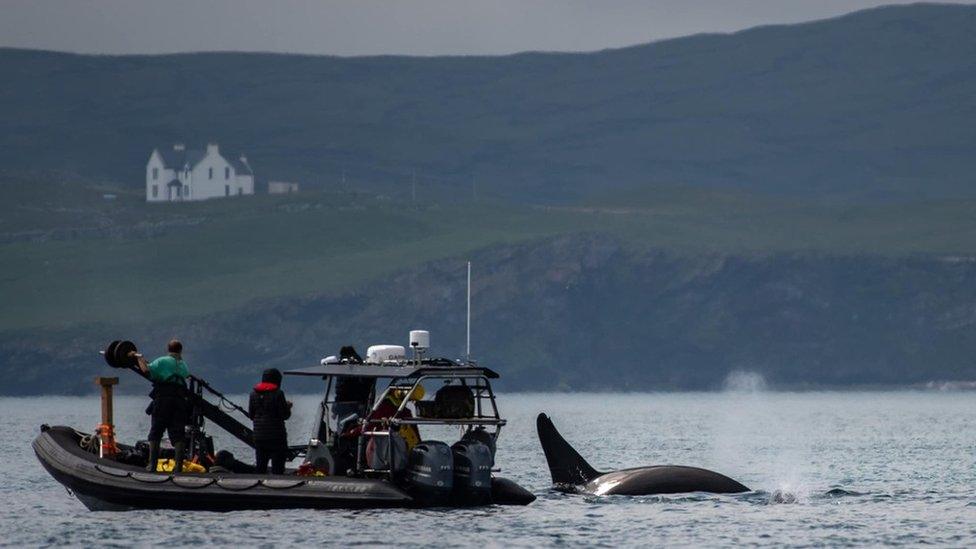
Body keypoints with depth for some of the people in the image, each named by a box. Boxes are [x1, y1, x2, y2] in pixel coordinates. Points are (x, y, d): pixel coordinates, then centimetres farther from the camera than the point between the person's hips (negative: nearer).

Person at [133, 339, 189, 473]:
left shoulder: (162, 361, 3)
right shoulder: (183, 365, 19)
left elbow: (147, 370, -10)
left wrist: (139, 358, 4)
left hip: (162, 398, -3)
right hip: (180, 400, 3)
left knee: (155, 433, 3)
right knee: (178, 435, 1)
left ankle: (152, 464, -2)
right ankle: (179, 465, -8)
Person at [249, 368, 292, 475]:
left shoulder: (254, 393, 6)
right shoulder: (278, 394, -11)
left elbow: (251, 415, 12)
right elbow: (285, 415, -10)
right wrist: (288, 407, 10)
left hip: (259, 436, 5)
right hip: (276, 436, -5)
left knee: (260, 467, 11)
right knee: (277, 466, -3)